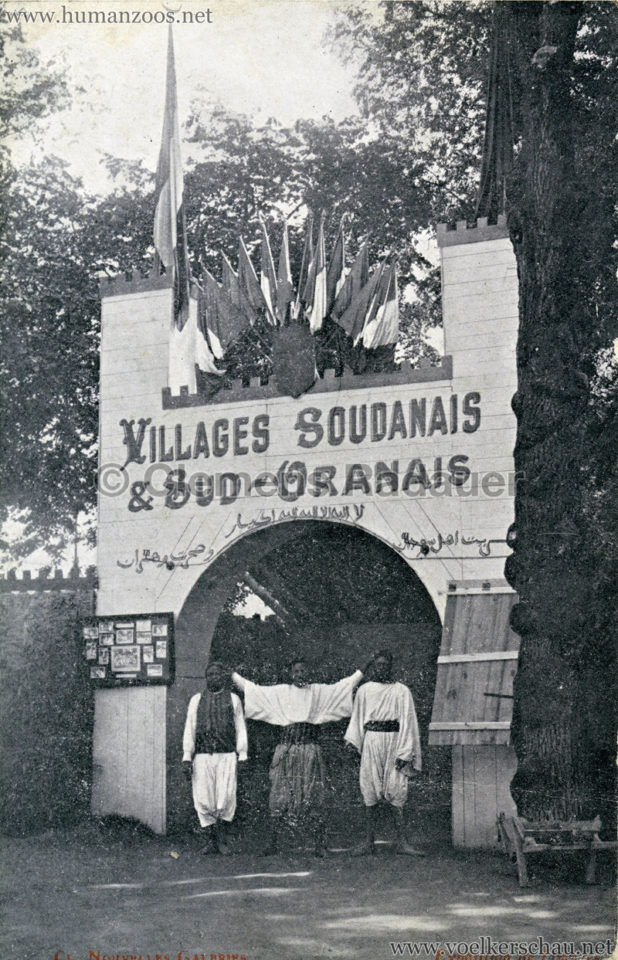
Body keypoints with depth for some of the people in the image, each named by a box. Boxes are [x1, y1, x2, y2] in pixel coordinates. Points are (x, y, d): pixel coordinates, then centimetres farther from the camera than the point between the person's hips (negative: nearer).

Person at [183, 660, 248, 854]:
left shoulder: (233, 699, 12)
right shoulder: (196, 700, 14)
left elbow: (240, 729, 11)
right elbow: (189, 729, 11)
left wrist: (242, 755, 3)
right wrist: (187, 757, 3)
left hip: (227, 755, -1)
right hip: (202, 756, 1)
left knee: (226, 798, -8)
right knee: (203, 800, -3)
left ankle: (222, 840, 5)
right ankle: (210, 840, 9)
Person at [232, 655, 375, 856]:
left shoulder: (318, 691, 13)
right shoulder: (280, 692, 13)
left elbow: (347, 684, 12)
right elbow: (253, 689, 17)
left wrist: (364, 669, 7)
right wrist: (233, 675, 17)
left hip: (310, 748, 0)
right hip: (286, 747, 0)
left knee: (313, 796, -4)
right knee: (281, 794, -1)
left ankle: (319, 845, -4)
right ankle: (273, 842, 4)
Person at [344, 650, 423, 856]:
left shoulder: (401, 692, 4)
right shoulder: (364, 690, 10)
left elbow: (407, 722, 2)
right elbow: (357, 717, 16)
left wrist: (404, 753, -5)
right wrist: (352, 740, 1)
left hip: (393, 742, -2)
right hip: (371, 742, 2)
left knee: (395, 793, -5)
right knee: (370, 792, 1)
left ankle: (401, 842, -4)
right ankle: (368, 841, 5)